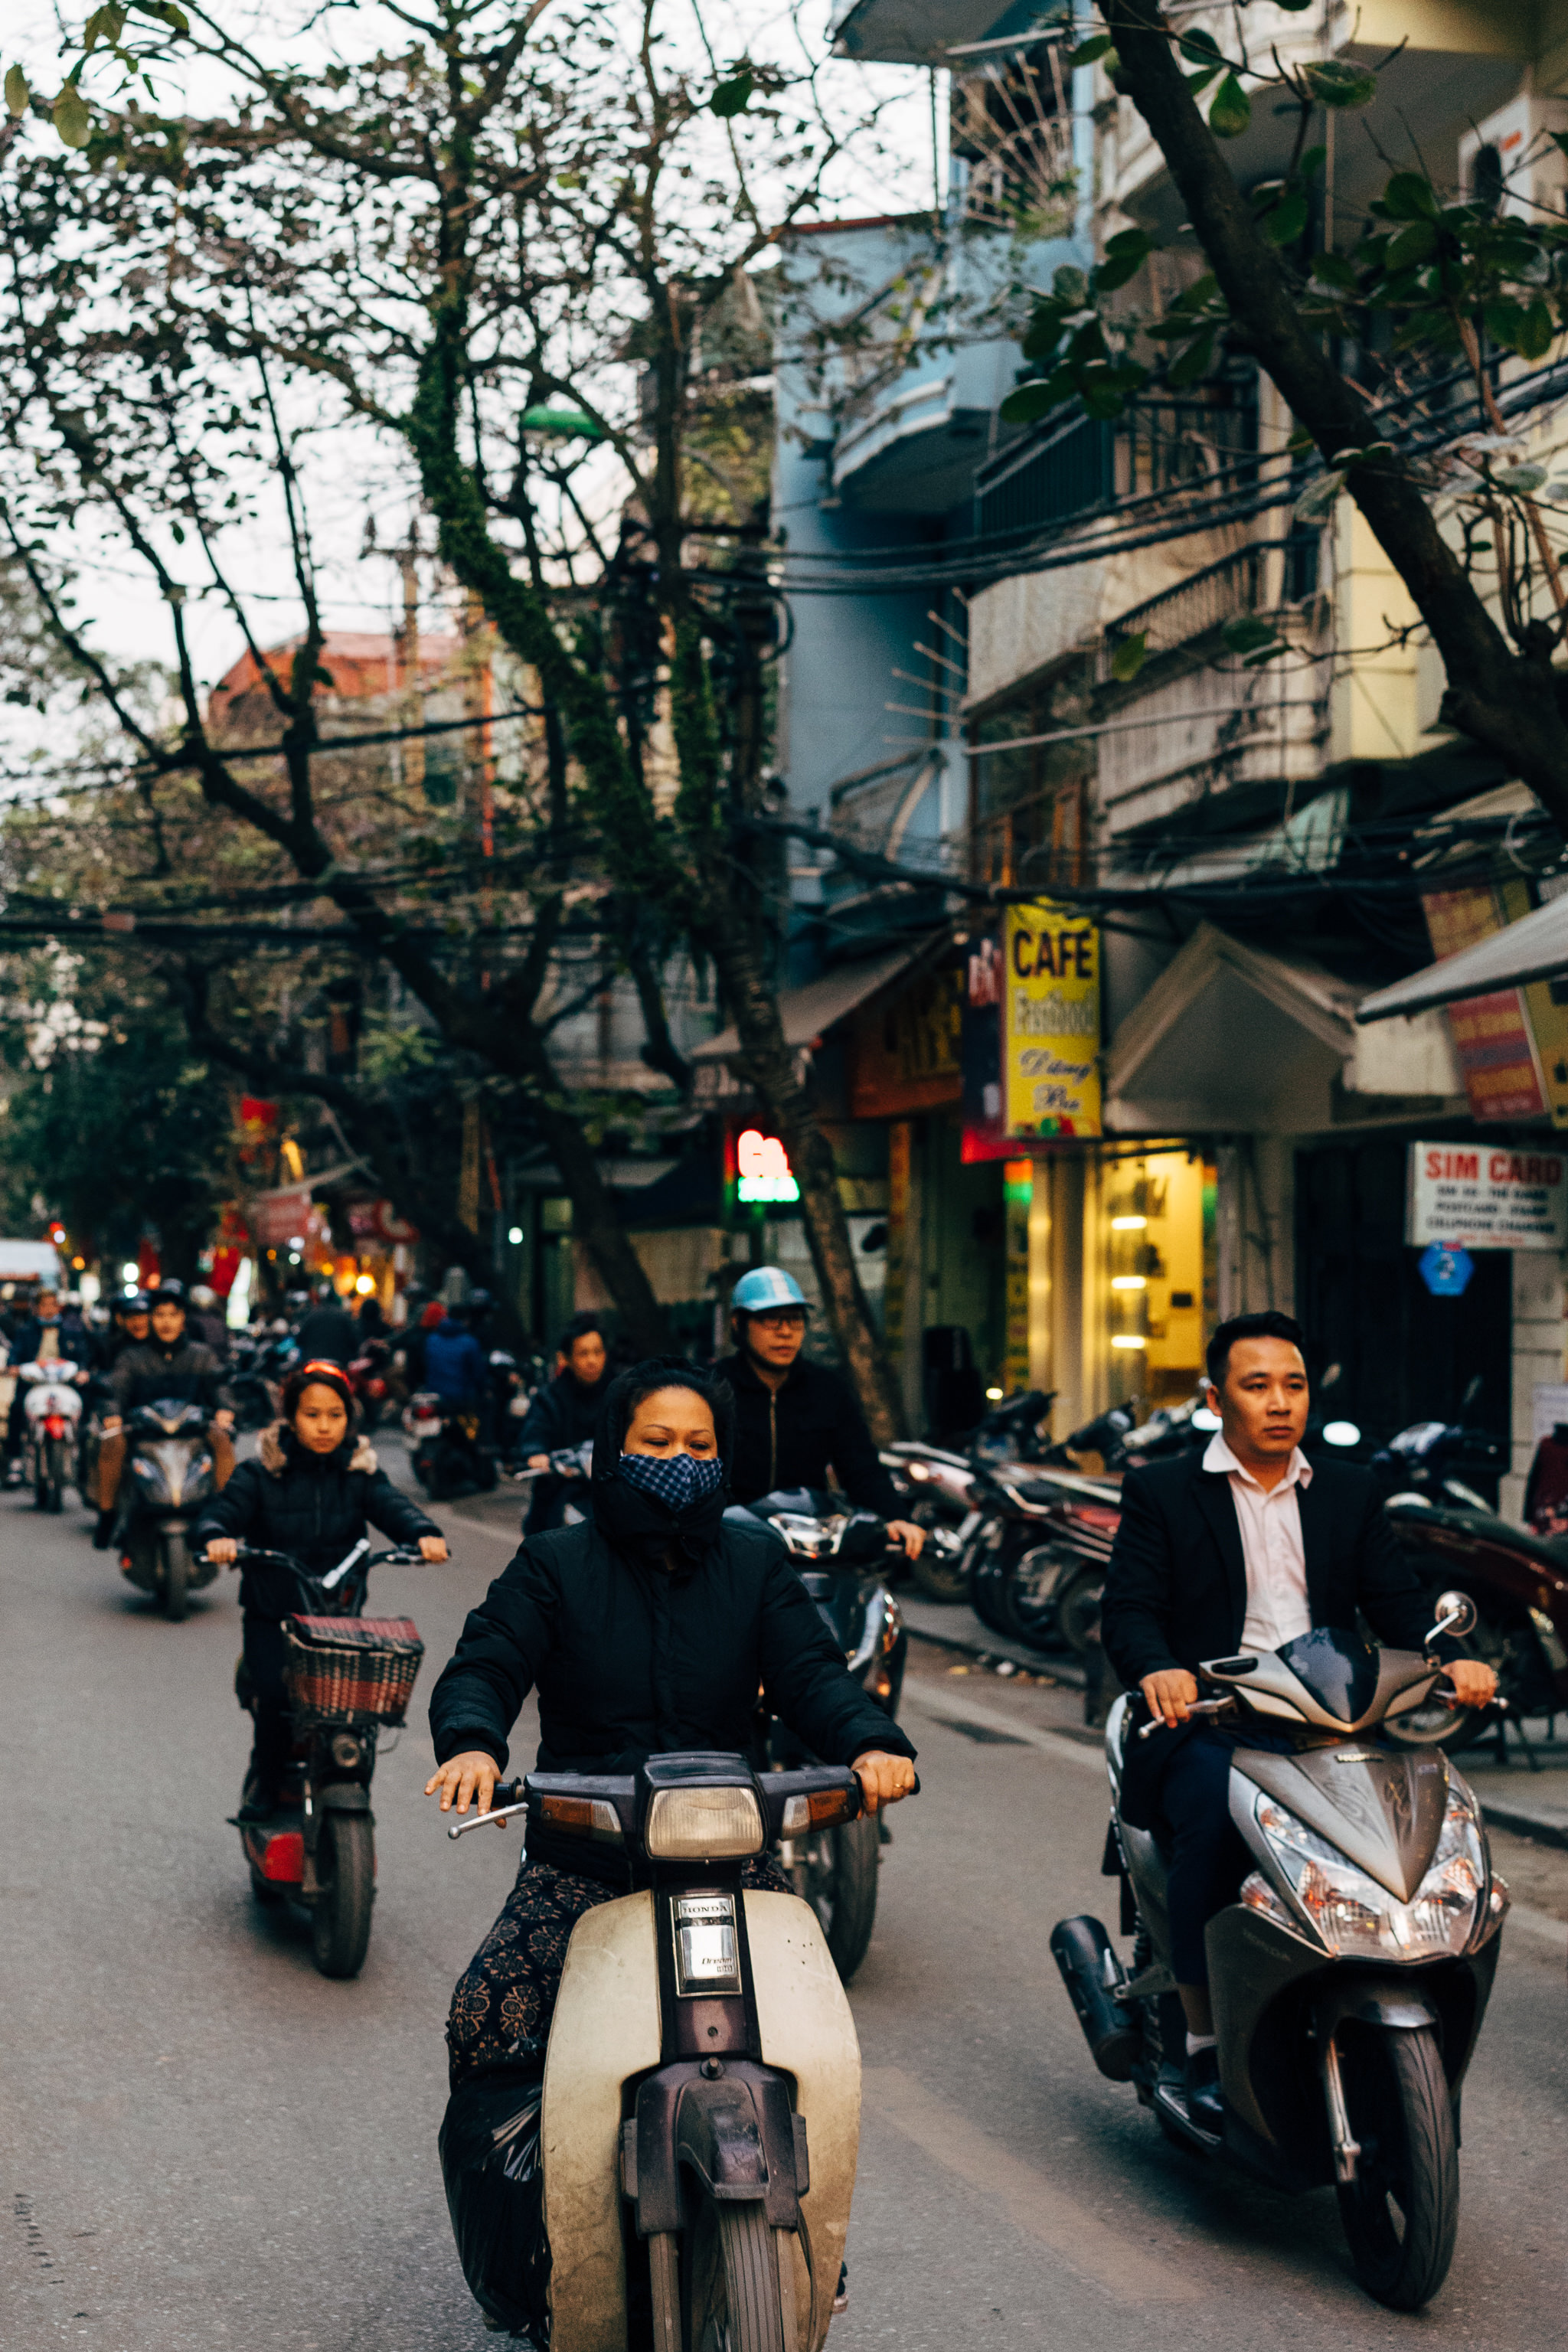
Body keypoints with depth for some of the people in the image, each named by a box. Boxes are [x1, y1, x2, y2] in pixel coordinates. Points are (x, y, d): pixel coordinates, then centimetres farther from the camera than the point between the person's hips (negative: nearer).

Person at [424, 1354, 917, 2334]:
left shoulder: (757, 1563, 13)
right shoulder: (555, 1565, 8)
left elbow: (810, 1668, 1)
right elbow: (486, 1662, -5)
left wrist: (870, 1741, -22)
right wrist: (472, 1742, -29)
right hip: (582, 1857, -1)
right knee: (487, 2030, -20)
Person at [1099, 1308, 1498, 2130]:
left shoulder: (1348, 1492, 19)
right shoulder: (1162, 1492, 8)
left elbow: (1396, 1599, 11)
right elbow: (1127, 1607, -3)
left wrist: (1450, 1659, -11)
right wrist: (1157, 1669, -26)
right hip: (1205, 1724, -3)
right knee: (1216, 1814, -35)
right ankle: (1205, 2044, -22)